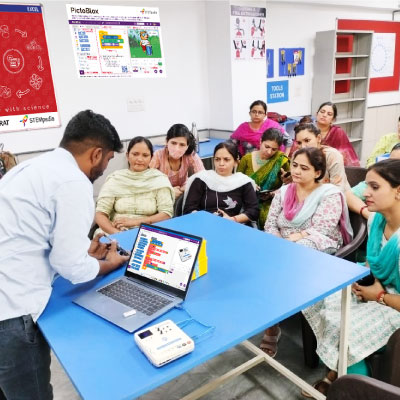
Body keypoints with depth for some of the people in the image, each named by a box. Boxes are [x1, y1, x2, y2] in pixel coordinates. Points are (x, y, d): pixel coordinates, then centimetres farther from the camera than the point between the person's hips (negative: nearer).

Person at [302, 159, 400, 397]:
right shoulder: (377, 218, -5)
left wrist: (379, 296, -14)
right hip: (380, 289, 8)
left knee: (342, 325, -22)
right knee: (316, 300, -5)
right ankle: (338, 371, 10)